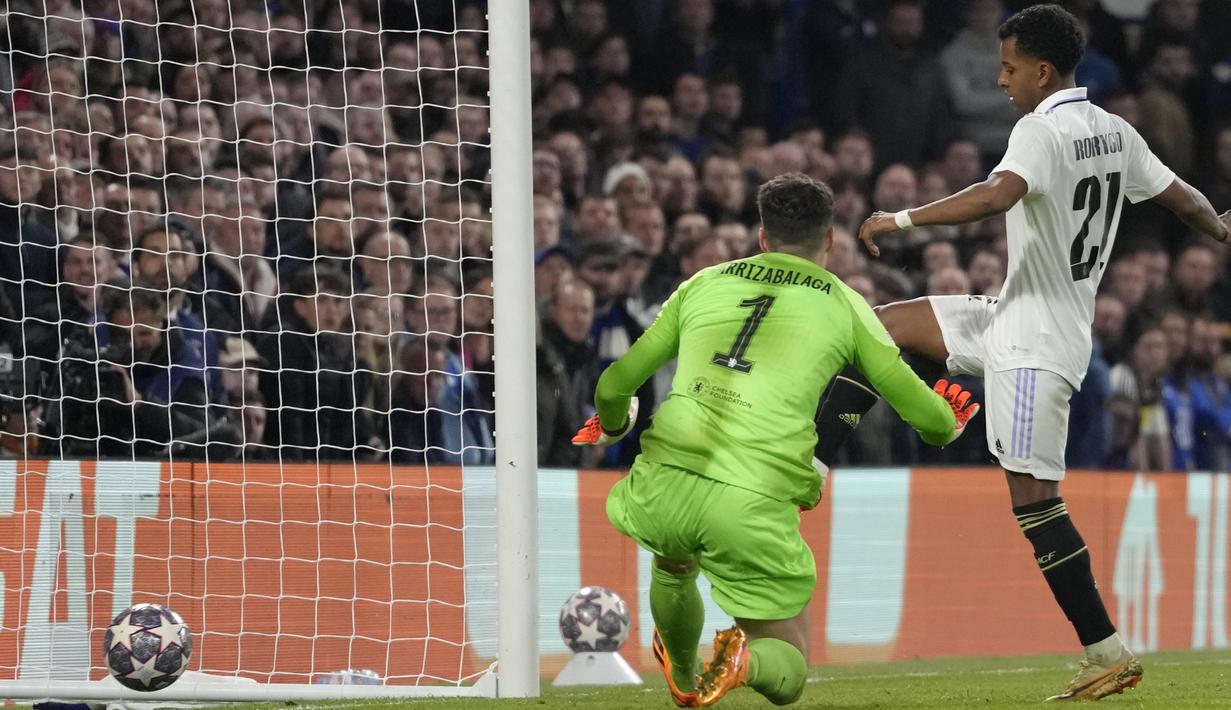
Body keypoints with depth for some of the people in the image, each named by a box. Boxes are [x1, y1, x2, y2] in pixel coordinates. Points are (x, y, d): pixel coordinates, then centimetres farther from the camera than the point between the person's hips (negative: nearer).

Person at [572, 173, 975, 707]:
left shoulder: (703, 285, 19)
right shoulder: (844, 304, 14)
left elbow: (613, 388, 21)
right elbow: (934, 422, 16)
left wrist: (612, 425, 46)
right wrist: (946, 424, 42)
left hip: (659, 490, 3)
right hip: (753, 509, -3)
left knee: (674, 563, 40)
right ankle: (745, 659, -20)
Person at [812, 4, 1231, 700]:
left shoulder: (1042, 132, -18)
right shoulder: (1116, 133, 7)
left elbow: (999, 195, -36)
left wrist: (903, 219, -32)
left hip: (1034, 343, -10)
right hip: (1014, 318, 10)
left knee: (1033, 497, -10)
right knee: (887, 324, 15)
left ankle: (1110, 654, -11)